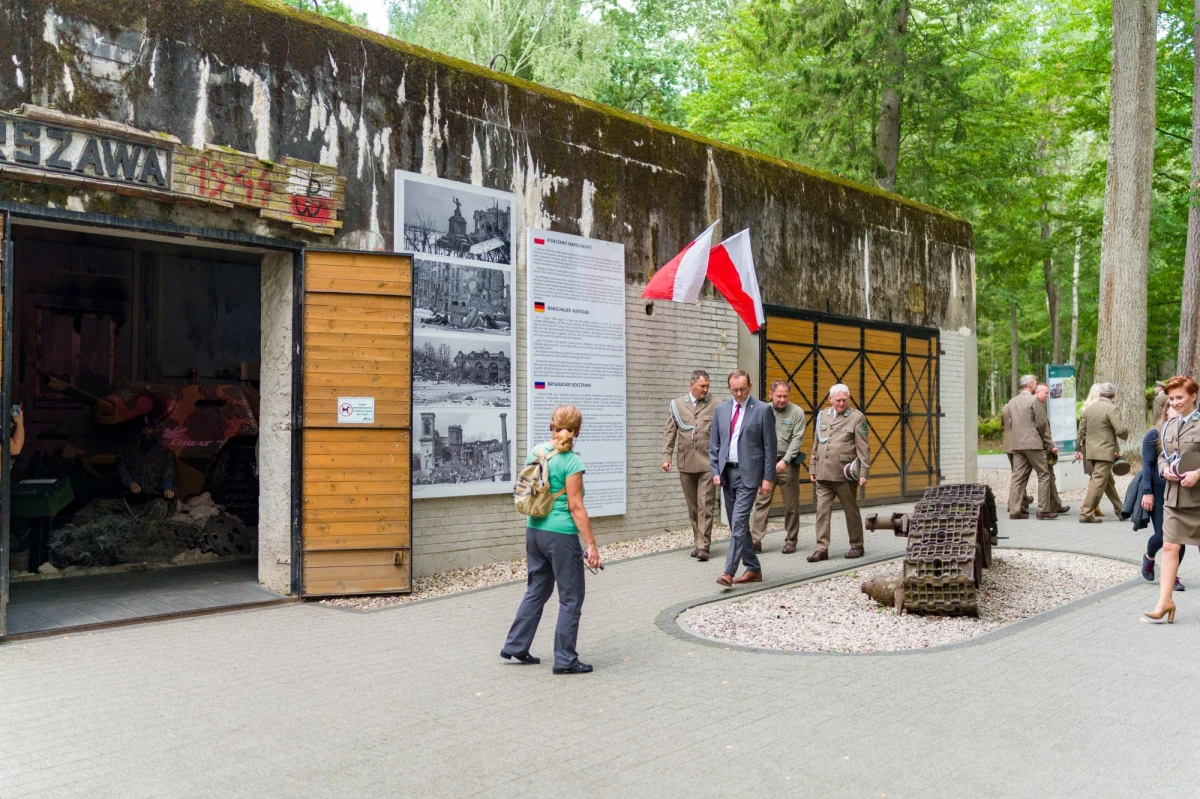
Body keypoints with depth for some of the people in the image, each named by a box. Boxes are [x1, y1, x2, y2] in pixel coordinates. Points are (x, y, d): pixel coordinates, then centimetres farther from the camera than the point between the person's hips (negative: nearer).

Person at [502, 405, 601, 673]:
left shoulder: (535, 452, 4)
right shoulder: (571, 462, -15)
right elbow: (575, 507, -16)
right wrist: (591, 545, -12)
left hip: (534, 530, 7)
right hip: (560, 535, -7)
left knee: (536, 591, 21)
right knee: (571, 598, 6)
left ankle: (515, 647, 27)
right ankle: (565, 660, 11)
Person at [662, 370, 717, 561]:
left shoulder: (715, 406, 1)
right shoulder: (676, 404, 8)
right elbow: (669, 433, 7)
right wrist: (666, 456, -1)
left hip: (708, 463, -3)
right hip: (685, 464, 3)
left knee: (705, 506, -7)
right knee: (692, 507, 10)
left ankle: (703, 546, -5)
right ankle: (700, 542, 21)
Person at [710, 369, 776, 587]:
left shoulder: (763, 410, -4)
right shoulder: (720, 410, 9)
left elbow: (770, 447, -5)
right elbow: (714, 445, 12)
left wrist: (768, 478, -9)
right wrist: (715, 471, 2)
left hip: (748, 473, -6)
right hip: (726, 472, 6)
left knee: (739, 522, -14)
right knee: (737, 524, 10)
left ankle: (729, 571, -14)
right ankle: (753, 569, 22)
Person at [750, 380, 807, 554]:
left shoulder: (797, 412, -2)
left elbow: (797, 439, -8)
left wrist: (785, 461, -17)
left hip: (788, 463, -1)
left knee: (791, 505, 7)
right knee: (761, 502, -2)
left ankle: (791, 541, 18)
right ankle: (755, 540, -1)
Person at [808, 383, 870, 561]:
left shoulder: (856, 417, -1)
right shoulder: (822, 416, 12)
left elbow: (863, 447, -4)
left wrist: (863, 472, -10)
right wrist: (812, 468, 15)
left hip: (845, 474, -4)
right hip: (823, 474, 4)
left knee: (851, 511, 8)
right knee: (822, 511, 0)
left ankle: (857, 546, 21)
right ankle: (822, 549, 2)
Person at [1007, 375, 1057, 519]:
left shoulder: (1012, 401, 13)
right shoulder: (1034, 400, -7)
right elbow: (1042, 424, -8)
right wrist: (1050, 445, -1)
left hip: (1017, 444, 6)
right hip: (1033, 443, -6)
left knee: (1018, 477, 5)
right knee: (1044, 475, 2)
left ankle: (1014, 510, 1)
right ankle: (1043, 510, 1)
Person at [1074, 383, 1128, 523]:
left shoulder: (1089, 408, 8)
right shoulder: (1111, 409, -12)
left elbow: (1082, 431, 12)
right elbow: (1120, 430, -17)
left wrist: (1079, 449, 20)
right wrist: (1126, 433, 6)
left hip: (1091, 451, 7)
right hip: (1105, 452, -7)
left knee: (1108, 481, 19)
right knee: (1098, 483, -5)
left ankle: (1120, 510, 29)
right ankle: (1086, 514, -8)